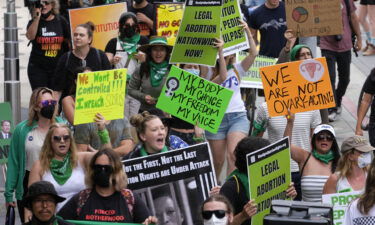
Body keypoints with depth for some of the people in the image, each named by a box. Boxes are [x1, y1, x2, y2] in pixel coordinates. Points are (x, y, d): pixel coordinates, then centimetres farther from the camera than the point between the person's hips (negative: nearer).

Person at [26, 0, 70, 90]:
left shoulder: (61, 21, 5)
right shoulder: (34, 22, 2)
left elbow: (69, 41, 11)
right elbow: (30, 36, -18)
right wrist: (37, 18, -20)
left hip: (58, 66, 1)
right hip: (38, 68, -1)